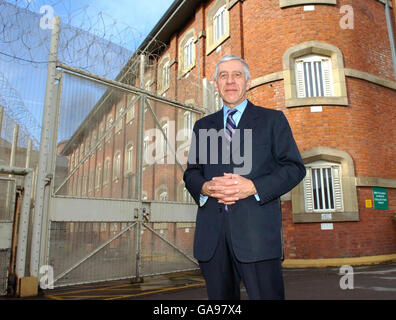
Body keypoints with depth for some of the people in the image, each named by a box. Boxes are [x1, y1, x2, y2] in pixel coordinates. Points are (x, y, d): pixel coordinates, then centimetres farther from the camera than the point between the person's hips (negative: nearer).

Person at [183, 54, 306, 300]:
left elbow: (294, 167, 2)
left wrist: (253, 187, -14)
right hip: (211, 232, 3)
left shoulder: (273, 120, 10)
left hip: (256, 227, -3)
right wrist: (205, 187, -8)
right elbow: (191, 172, 16)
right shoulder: (203, 126, 19)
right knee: (220, 298, 10)